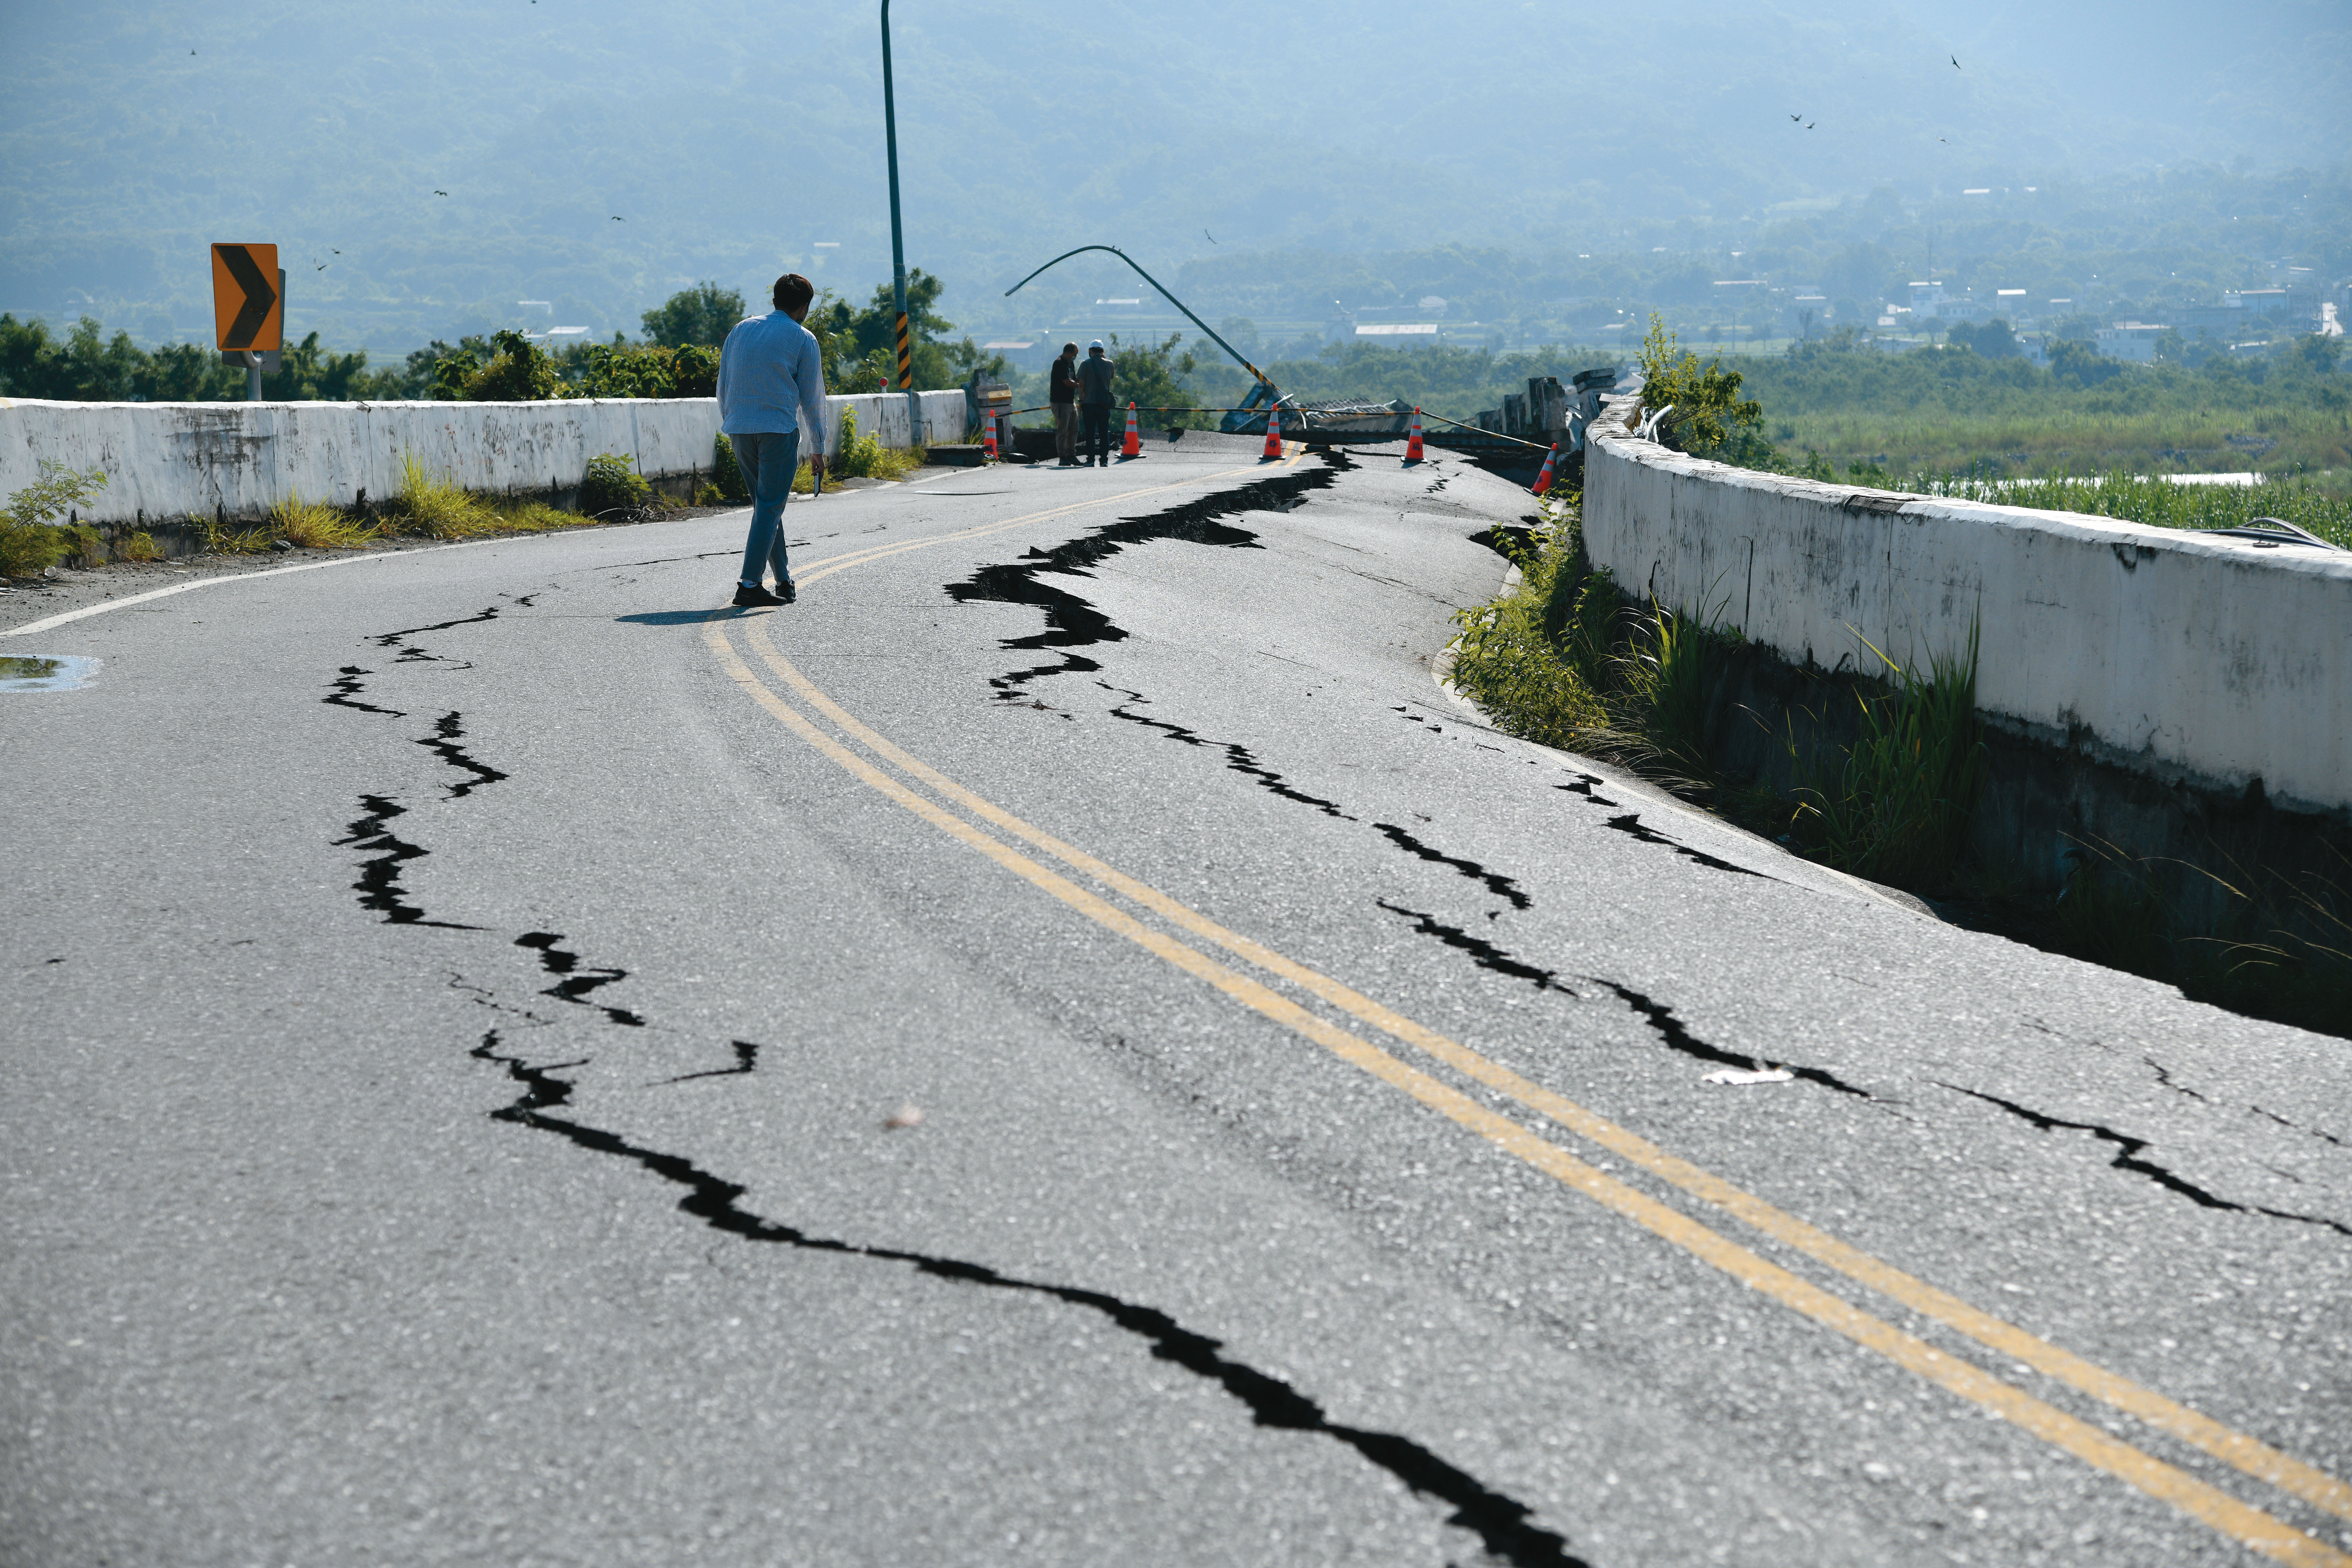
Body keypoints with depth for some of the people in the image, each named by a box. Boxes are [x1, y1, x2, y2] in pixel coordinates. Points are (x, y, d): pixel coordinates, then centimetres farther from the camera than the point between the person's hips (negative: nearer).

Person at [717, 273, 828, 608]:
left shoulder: (742, 329, 13)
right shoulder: (803, 339, 0)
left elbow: (723, 385, 14)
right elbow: (811, 397, 2)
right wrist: (818, 448, 8)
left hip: (739, 429, 5)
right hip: (778, 429, -5)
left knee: (765, 504, 16)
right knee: (770, 507, -5)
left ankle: (784, 580, 23)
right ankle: (749, 585, -15)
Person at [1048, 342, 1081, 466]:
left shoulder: (1070, 363, 16)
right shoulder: (1059, 364, -15)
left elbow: (1074, 380, 21)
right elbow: (1068, 382, -20)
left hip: (1071, 401, 10)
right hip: (1060, 402, -10)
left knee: (1074, 430, 12)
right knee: (1062, 431, -7)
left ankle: (1071, 455, 19)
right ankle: (1062, 458, -5)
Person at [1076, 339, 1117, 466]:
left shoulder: (1085, 364, -4)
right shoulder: (1109, 364, 3)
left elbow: (1081, 384, -7)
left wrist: (1080, 401, 0)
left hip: (1089, 403, -2)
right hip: (1104, 403, 2)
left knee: (1090, 433, 1)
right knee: (1104, 433, 5)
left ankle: (1091, 460, -1)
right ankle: (1104, 460, 2)